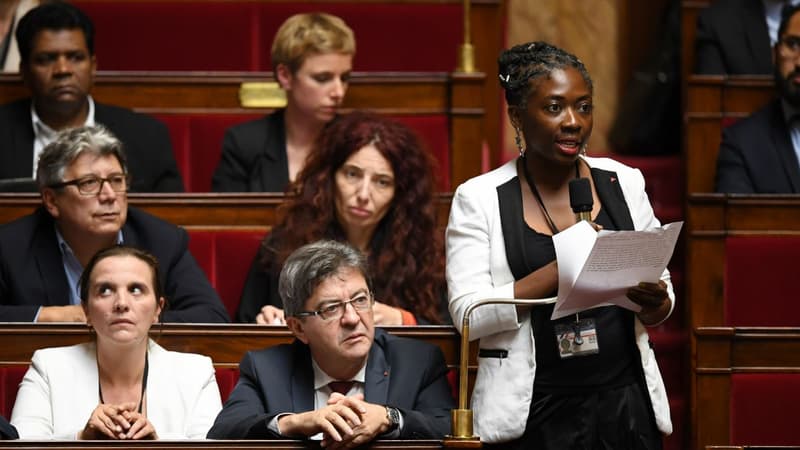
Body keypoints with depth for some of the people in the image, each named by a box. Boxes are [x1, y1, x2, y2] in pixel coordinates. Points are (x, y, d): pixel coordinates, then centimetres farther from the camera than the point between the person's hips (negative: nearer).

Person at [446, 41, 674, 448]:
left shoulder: (623, 183, 6)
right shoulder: (479, 199, -3)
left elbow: (661, 290, 11)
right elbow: (469, 314, -11)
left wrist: (655, 302, -12)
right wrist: (560, 272, -20)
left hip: (625, 404, 3)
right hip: (533, 414, -3)